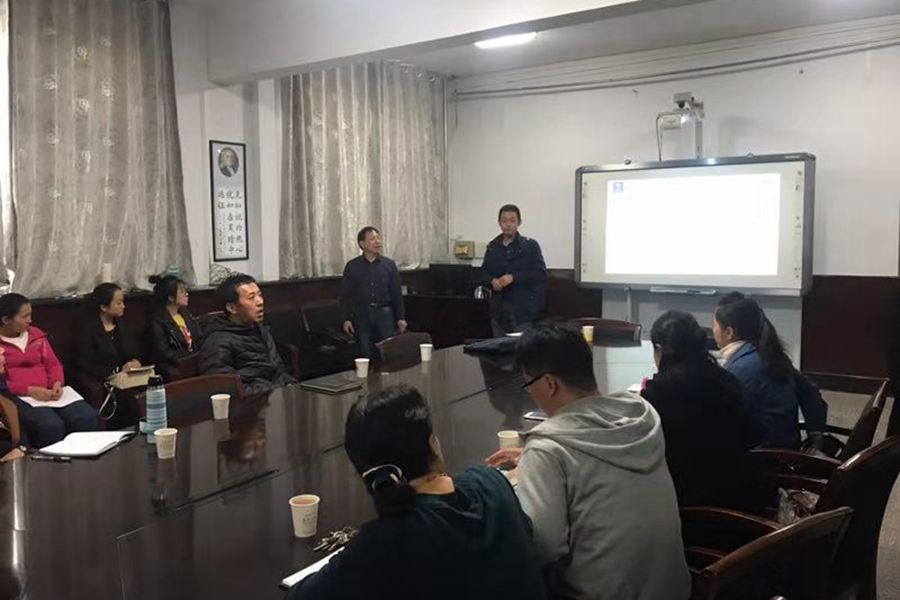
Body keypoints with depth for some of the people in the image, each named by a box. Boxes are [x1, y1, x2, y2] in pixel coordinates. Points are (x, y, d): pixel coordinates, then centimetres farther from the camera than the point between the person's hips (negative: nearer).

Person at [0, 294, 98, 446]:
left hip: (47, 393, 5)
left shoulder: (36, 334, 18)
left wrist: (57, 383, -4)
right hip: (16, 396, -5)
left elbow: (53, 364, 18)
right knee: (51, 425, -34)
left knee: (88, 417, -22)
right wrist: (29, 390, -17)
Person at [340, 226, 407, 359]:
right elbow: (345, 295, 4)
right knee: (366, 354, 4)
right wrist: (346, 319, -3)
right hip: (361, 314, 0)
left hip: (384, 313, 1)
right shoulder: (352, 266, 2)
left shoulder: (389, 264, 4)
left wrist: (401, 318, 3)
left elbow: (397, 293, 6)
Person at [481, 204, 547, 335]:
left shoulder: (530, 245, -1)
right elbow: (483, 273, 14)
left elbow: (541, 274, -9)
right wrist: (492, 281, -9)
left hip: (523, 311, -4)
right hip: (499, 311, 4)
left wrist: (513, 277, -19)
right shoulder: (492, 247, 12)